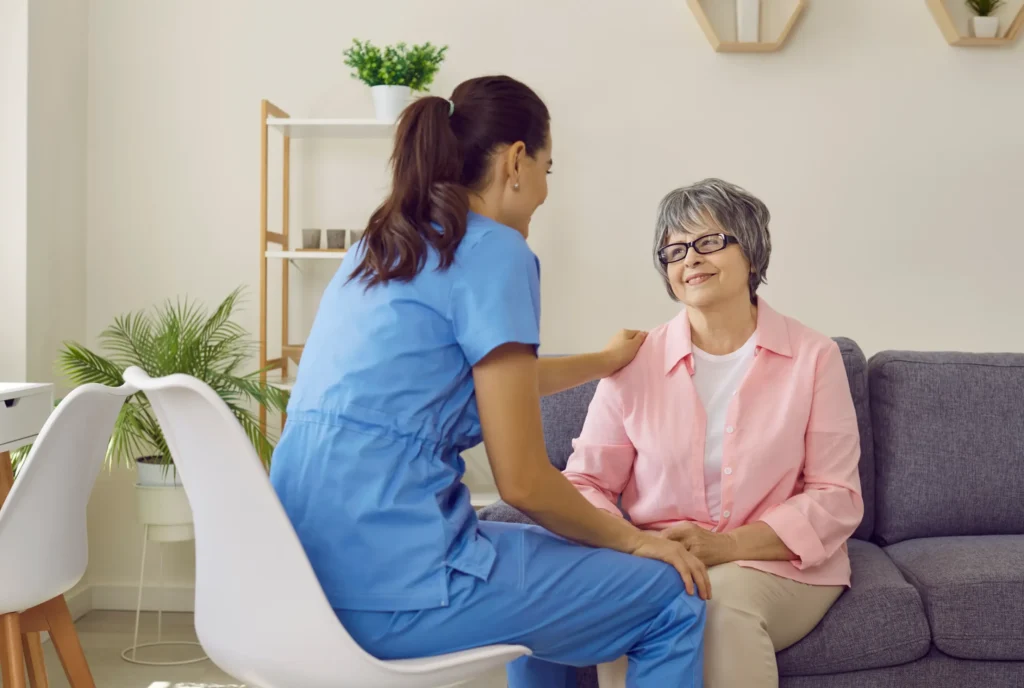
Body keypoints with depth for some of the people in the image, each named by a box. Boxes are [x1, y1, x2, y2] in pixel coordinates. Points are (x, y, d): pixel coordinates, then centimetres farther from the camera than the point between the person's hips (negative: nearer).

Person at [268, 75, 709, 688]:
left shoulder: (383, 246, 16)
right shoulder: (495, 252, -10)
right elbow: (522, 482, -12)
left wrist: (603, 362, 48)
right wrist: (633, 539, 5)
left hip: (313, 568, 10)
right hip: (394, 584, -9)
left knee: (557, 556, 29)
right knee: (674, 599, 2)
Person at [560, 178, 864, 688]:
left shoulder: (814, 358, 0)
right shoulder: (635, 362, 3)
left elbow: (836, 499, -3)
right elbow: (585, 482, 4)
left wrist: (728, 546, -18)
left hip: (781, 563, -1)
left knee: (724, 596, -34)